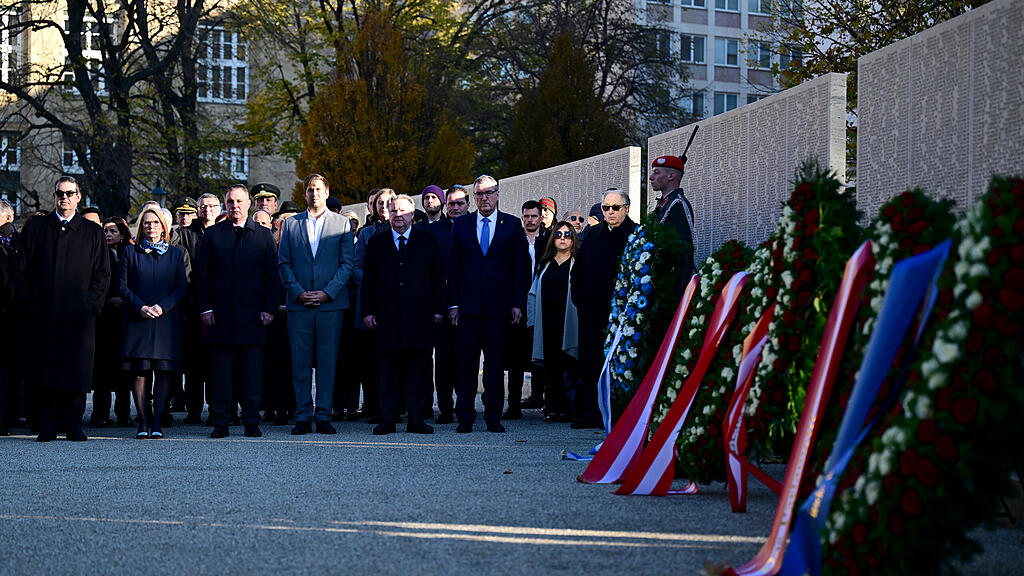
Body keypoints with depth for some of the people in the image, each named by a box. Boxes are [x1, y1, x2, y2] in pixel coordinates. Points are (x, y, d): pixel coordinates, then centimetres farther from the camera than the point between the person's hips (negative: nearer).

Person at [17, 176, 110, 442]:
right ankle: (48, 425, 6)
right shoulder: (35, 228, 11)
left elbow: (102, 275, 8)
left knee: (77, 368, -3)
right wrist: (29, 303, 0)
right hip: (42, 315, 1)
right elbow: (23, 270, 10)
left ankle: (73, 423, 4)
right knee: (44, 368, 0)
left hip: (78, 314, -1)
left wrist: (91, 305, -4)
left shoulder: (93, 233, 10)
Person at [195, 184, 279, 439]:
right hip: (221, 314, 1)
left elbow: (272, 276, 6)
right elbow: (203, 275, 7)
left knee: (252, 371, 0)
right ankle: (220, 422, 6)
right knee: (222, 370, 2)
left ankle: (251, 422, 6)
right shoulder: (212, 234, 9)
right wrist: (206, 308, -2)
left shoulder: (263, 235, 8)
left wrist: (269, 309, -2)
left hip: (253, 315, 0)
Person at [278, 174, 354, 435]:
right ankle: (303, 417, 5)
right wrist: (298, 292, -6)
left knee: (327, 361, 0)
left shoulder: (342, 223, 7)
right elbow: (284, 264, 8)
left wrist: (327, 292, -9)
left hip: (331, 303, -1)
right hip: (299, 304, 1)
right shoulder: (291, 224, 11)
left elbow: (347, 264, 2)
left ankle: (324, 416, 5)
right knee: (300, 362, 1)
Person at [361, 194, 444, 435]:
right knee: (389, 365, 0)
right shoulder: (377, 242, 12)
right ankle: (388, 419, 4)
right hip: (387, 315, 0)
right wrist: (368, 311, 2)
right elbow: (368, 279, 10)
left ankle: (416, 419, 4)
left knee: (418, 365, -1)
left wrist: (438, 309, 2)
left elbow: (437, 277, 9)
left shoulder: (427, 240, 10)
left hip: (419, 314, 0)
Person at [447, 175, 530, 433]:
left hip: (499, 304, -1)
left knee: (495, 361, 2)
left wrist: (518, 303, -2)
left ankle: (493, 416, 8)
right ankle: (465, 417, 4)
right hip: (468, 304, 1)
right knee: (466, 361, 0)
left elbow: (521, 267, 5)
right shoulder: (461, 224, 9)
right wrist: (453, 304, 0)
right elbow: (453, 267, 8)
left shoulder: (512, 225, 6)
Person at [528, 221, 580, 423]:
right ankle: (553, 408, 5)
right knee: (550, 366, 2)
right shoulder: (545, 264, 18)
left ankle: (568, 408, -2)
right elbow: (534, 294, 17)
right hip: (547, 324, 4)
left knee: (568, 366, -6)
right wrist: (533, 321, 7)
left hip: (569, 323, -4)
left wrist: (581, 320, -9)